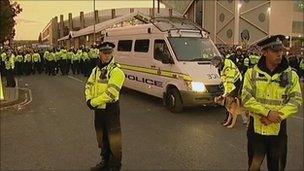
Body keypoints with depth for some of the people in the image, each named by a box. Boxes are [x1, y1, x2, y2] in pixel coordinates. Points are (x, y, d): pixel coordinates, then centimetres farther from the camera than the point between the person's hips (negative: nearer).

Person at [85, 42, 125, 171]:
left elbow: (111, 93, -24)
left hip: (110, 109, -8)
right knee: (101, 137, 20)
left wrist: (93, 102, -18)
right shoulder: (96, 69, 9)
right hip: (98, 109, 8)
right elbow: (89, 85, 13)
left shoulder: (116, 71, -16)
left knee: (113, 138, 0)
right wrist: (89, 99, -7)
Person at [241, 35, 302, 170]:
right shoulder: (252, 73, -3)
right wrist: (268, 112, -21)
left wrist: (277, 116, -18)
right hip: (256, 127, -1)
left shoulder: (291, 75, 0)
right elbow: (246, 98, -10)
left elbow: (296, 100, -5)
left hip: (278, 129, 1)